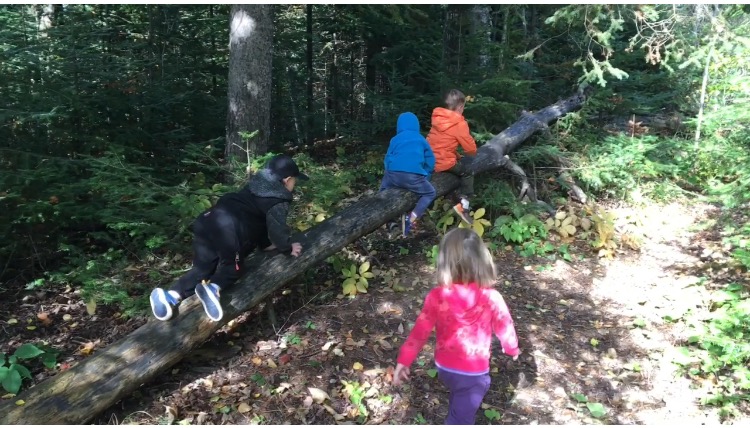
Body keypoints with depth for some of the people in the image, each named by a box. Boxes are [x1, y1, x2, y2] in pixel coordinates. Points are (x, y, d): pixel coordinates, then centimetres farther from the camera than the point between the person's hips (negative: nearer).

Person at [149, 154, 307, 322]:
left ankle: (172, 295, -7)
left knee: (202, 268, 12)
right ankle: (213, 288, -19)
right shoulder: (279, 201, 4)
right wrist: (288, 247, 16)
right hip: (230, 231, -8)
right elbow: (277, 229, -2)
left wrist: (266, 243, 36)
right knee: (232, 268, 10)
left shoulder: (256, 186, 31)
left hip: (208, 221, 8)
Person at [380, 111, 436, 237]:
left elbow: (387, 159, 19)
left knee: (384, 190, 35)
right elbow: (430, 161, 20)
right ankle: (411, 219, 1)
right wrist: (424, 177, 30)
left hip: (394, 174, 2)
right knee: (430, 193, 21)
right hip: (414, 177, -2)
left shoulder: (395, 139, 21)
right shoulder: (421, 139, 21)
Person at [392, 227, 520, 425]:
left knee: (459, 400, 34)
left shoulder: (437, 296, -19)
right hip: (474, 372, -3)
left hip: (444, 367, 3)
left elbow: (420, 331, -13)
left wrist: (404, 360, -2)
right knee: (460, 419, 11)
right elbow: (505, 328, -5)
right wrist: (512, 348, 16)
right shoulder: (491, 298, -21)